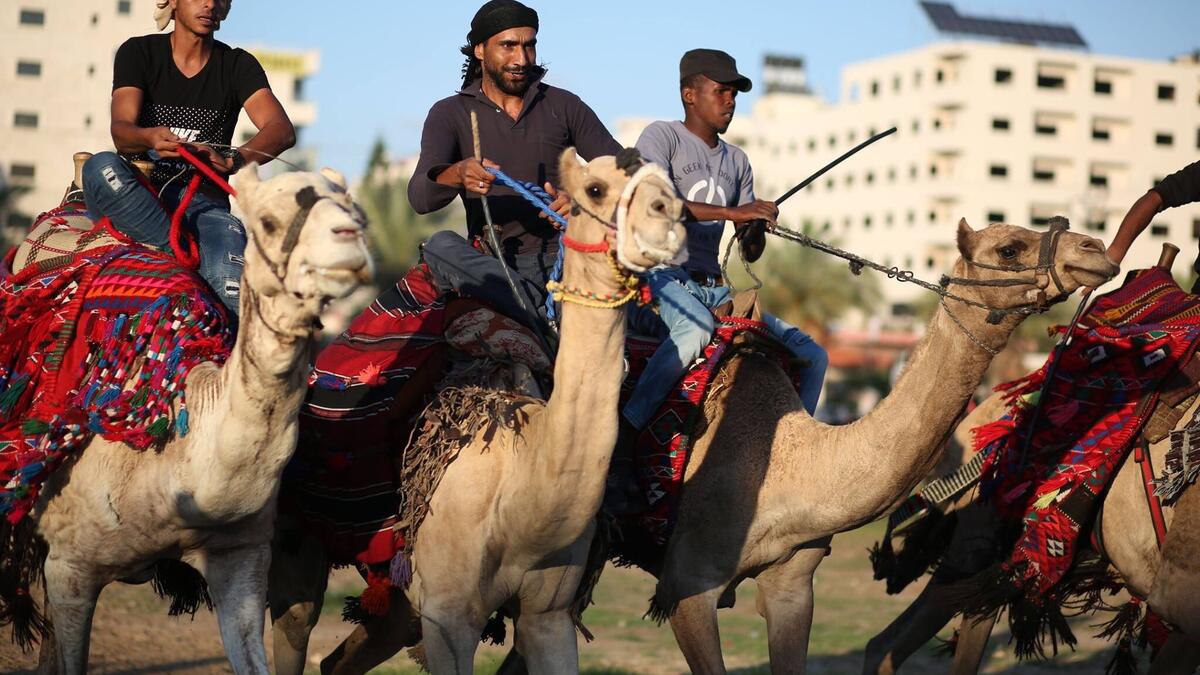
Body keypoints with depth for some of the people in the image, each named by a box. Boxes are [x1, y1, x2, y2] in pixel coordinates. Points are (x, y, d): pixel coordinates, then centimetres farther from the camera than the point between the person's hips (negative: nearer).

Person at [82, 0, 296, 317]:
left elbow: (282, 130, -9)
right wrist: (149, 137, -35)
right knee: (101, 166, -34)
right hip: (137, 195, 1)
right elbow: (121, 132, -9)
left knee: (230, 282, -33)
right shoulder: (139, 52, 6)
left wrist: (232, 160, -31)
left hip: (203, 202, -1)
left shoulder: (237, 65, 9)